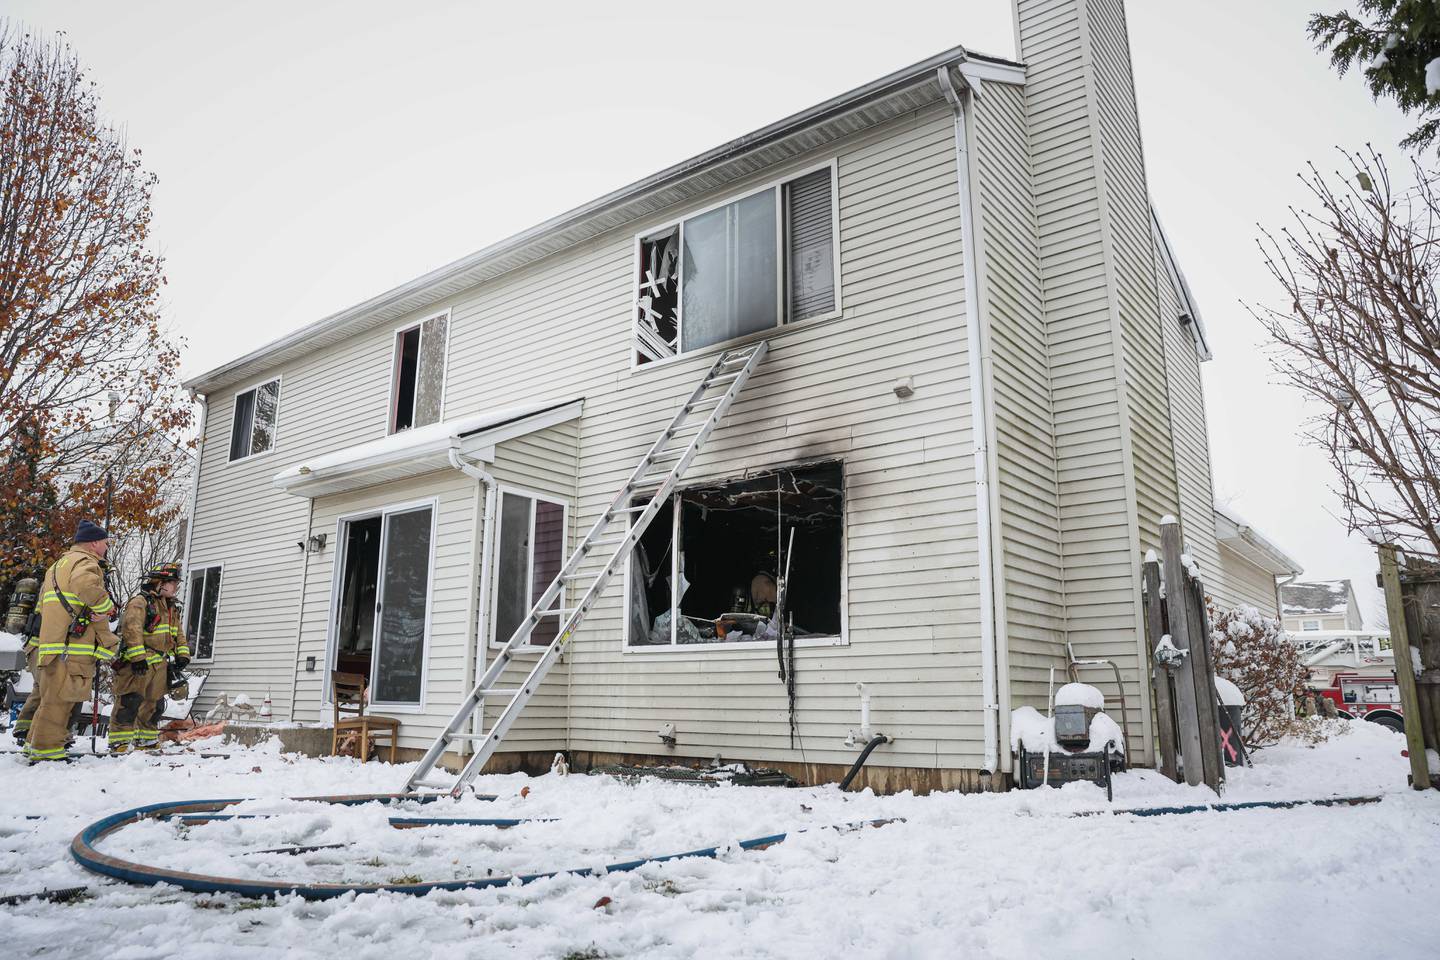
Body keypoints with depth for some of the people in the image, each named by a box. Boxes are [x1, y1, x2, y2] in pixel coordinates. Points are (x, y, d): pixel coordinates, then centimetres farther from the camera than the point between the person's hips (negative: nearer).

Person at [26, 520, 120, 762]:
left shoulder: (58, 565, 28)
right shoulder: (86, 562, -6)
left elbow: (43, 604, 30)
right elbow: (85, 584, -31)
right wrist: (105, 607, -17)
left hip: (52, 644, 10)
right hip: (73, 647, -10)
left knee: (53, 698, 19)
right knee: (61, 699, -7)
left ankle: (35, 745, 27)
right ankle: (46, 751, -5)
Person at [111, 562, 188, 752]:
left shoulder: (172, 609, 17)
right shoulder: (140, 602, -11)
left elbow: (178, 634, 24)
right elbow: (131, 628, -22)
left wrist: (182, 654, 11)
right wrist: (137, 656, -28)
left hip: (158, 664, 9)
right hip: (137, 664, -9)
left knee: (154, 704, 14)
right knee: (130, 701, -9)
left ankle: (146, 740, 24)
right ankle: (120, 741, -2)